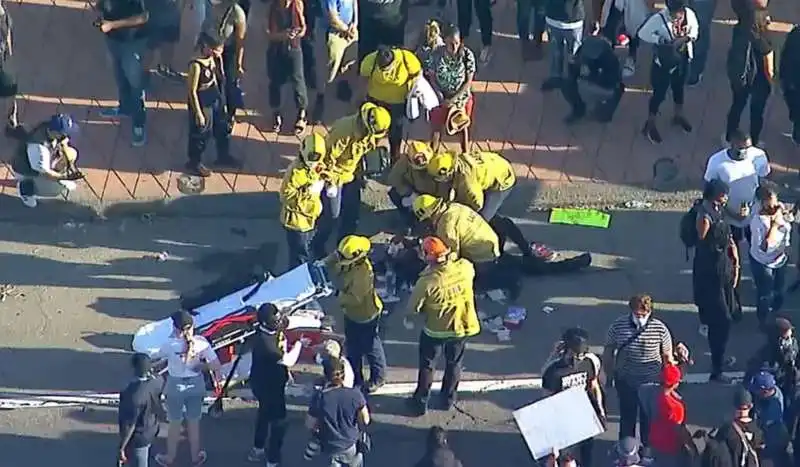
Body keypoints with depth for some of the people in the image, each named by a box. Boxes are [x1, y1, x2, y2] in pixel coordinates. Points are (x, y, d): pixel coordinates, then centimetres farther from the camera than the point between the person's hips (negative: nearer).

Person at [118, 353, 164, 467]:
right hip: (151, 432, 7)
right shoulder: (156, 383, -16)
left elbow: (129, 426, -29)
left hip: (137, 439, -7)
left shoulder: (134, 394, -36)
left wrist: (121, 448, -19)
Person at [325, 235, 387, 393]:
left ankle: (378, 378, 35)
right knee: (353, 348, 22)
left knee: (371, 347, 14)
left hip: (365, 316, -8)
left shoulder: (364, 273, -36)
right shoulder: (348, 263, -11)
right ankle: (356, 379, 39)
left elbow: (355, 298, -33)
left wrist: (341, 300, -18)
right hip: (351, 314, 8)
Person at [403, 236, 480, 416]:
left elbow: (414, 306, -15)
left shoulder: (426, 282, -31)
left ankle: (421, 402, 33)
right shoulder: (465, 268, -23)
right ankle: (448, 399, 42)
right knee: (454, 363, 25)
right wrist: (453, 257, 12)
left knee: (426, 365, 20)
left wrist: (408, 320, 6)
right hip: (461, 327, 3)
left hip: (435, 330, -3)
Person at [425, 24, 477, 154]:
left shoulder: (467, 54, -21)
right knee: (436, 128, 17)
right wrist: (441, 97, -18)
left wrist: (453, 99, -18)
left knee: (462, 127, 20)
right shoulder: (436, 54, -21)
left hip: (462, 98, 0)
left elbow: (469, 81, -15)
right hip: (441, 98, 0)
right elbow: (432, 78, -10)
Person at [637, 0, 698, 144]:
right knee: (659, 93, 8)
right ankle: (650, 124, 28)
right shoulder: (659, 18, -30)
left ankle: (679, 116, 52)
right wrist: (662, 41, -28)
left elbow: (694, 29, 2)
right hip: (663, 62, -5)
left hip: (682, 59, 5)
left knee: (679, 88, 27)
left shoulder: (689, 14, -17)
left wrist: (687, 38, -19)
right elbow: (643, 33, -22)